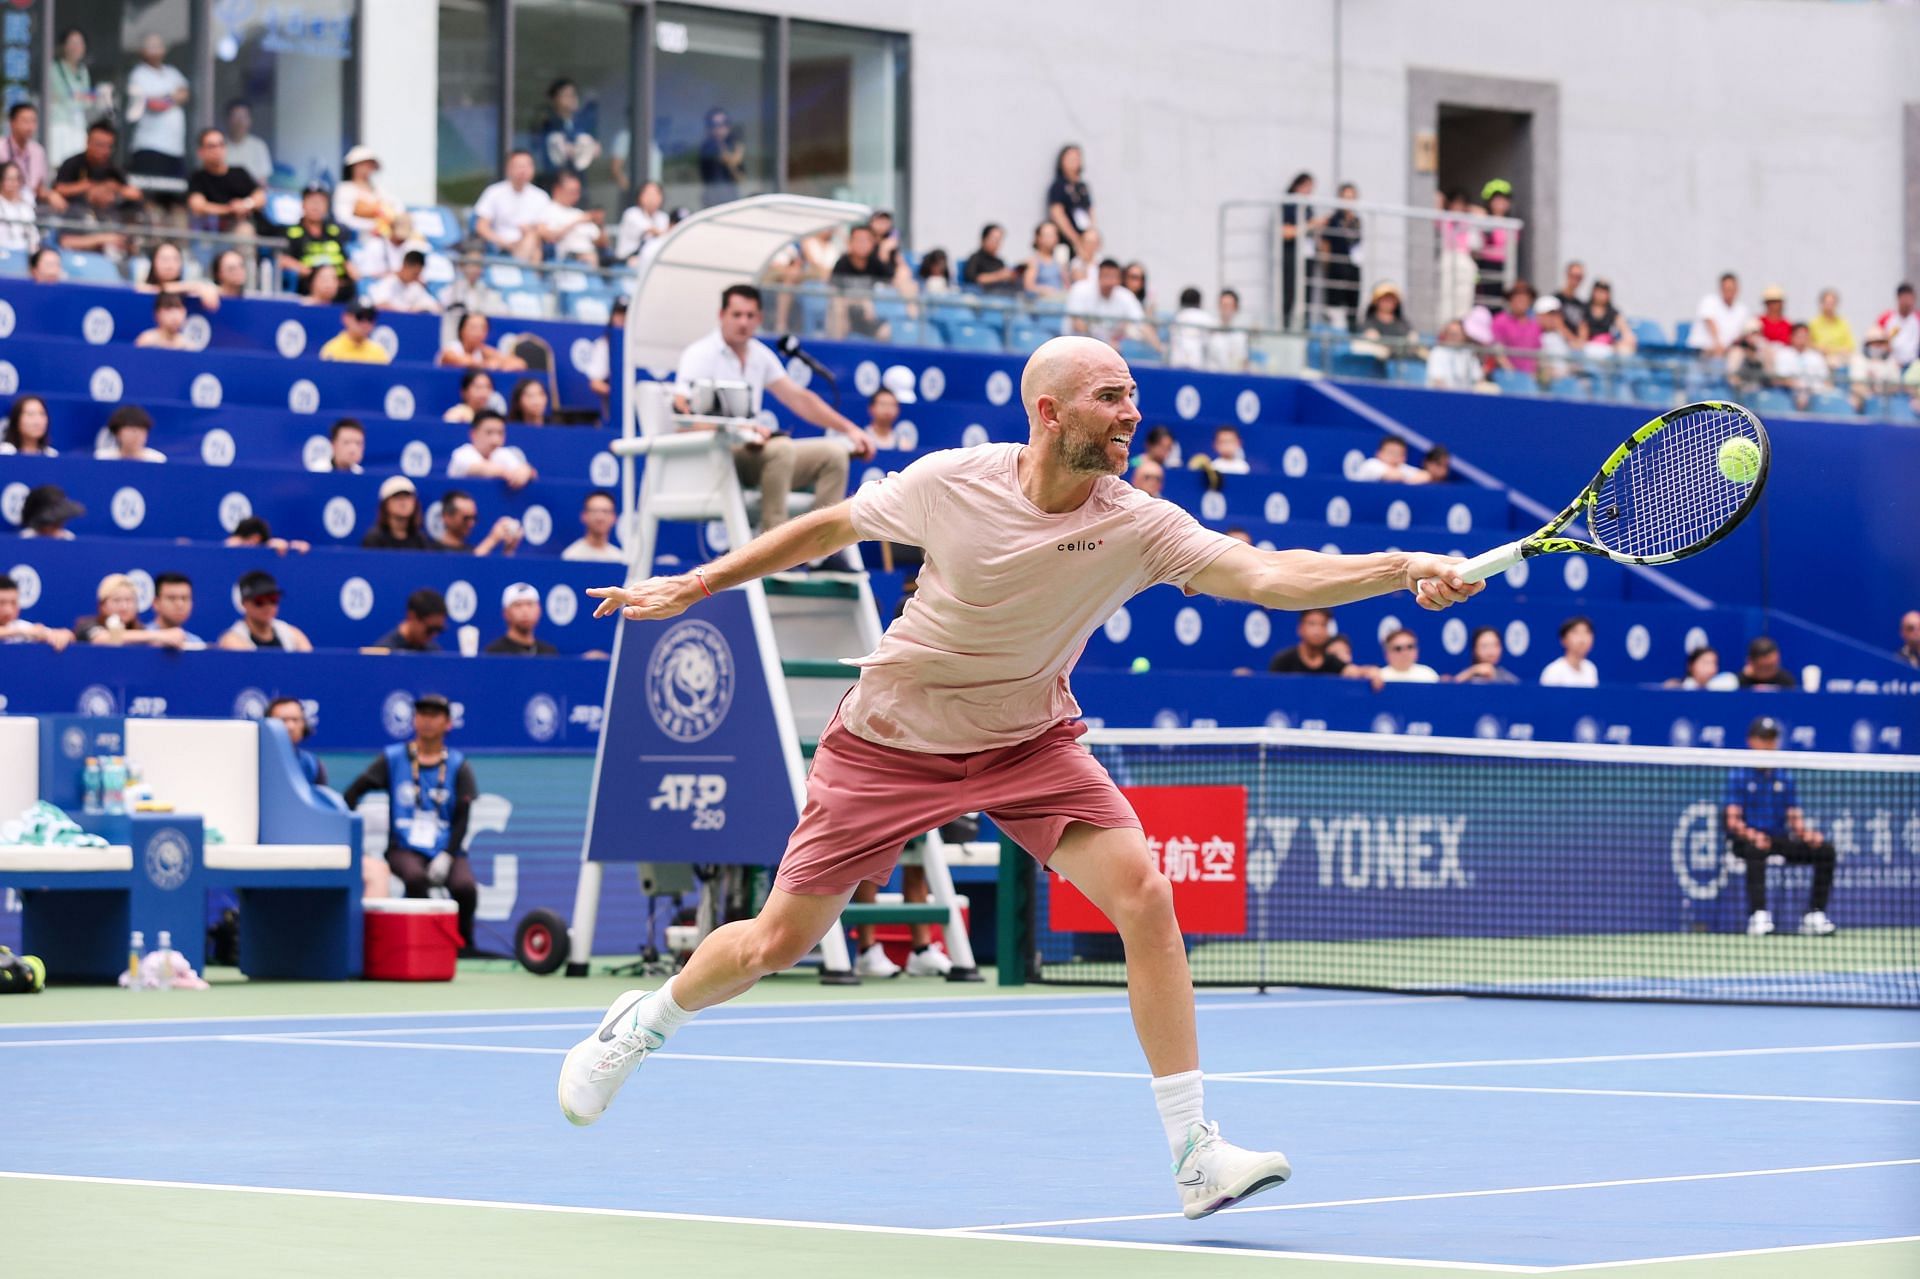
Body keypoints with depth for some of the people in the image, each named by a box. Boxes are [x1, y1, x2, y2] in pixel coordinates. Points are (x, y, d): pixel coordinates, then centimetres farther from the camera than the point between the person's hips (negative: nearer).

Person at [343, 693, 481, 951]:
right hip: (404, 849, -1)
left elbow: (462, 818, 2)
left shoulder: (458, 765, 8)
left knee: (465, 886, -30)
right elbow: (353, 793, 0)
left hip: (446, 851, 1)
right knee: (415, 877, -36)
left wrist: (446, 857, -12)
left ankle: (464, 946, -9)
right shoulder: (393, 759, 7)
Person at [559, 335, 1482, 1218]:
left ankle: (1194, 1152, -17)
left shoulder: (1135, 526, -19)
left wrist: (1400, 570, -46)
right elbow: (832, 527, -1)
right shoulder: (948, 483, -19)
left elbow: (1268, 577, -32)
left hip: (1029, 744, 1)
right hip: (894, 740, -1)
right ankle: (645, 1022, 38)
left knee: (1143, 893, -21)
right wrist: (694, 586, 5)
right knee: (776, 944, 4)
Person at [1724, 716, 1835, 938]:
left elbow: (1795, 818, 9)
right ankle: (1759, 916, -45)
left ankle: (1815, 916, -14)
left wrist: (1806, 833, -14)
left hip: (1780, 840, 5)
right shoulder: (1738, 775, 1)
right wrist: (1751, 835, -30)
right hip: (1748, 839, -5)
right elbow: (1733, 820, -9)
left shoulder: (1785, 777, 14)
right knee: (1756, 848, -41)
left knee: (1825, 850, -15)